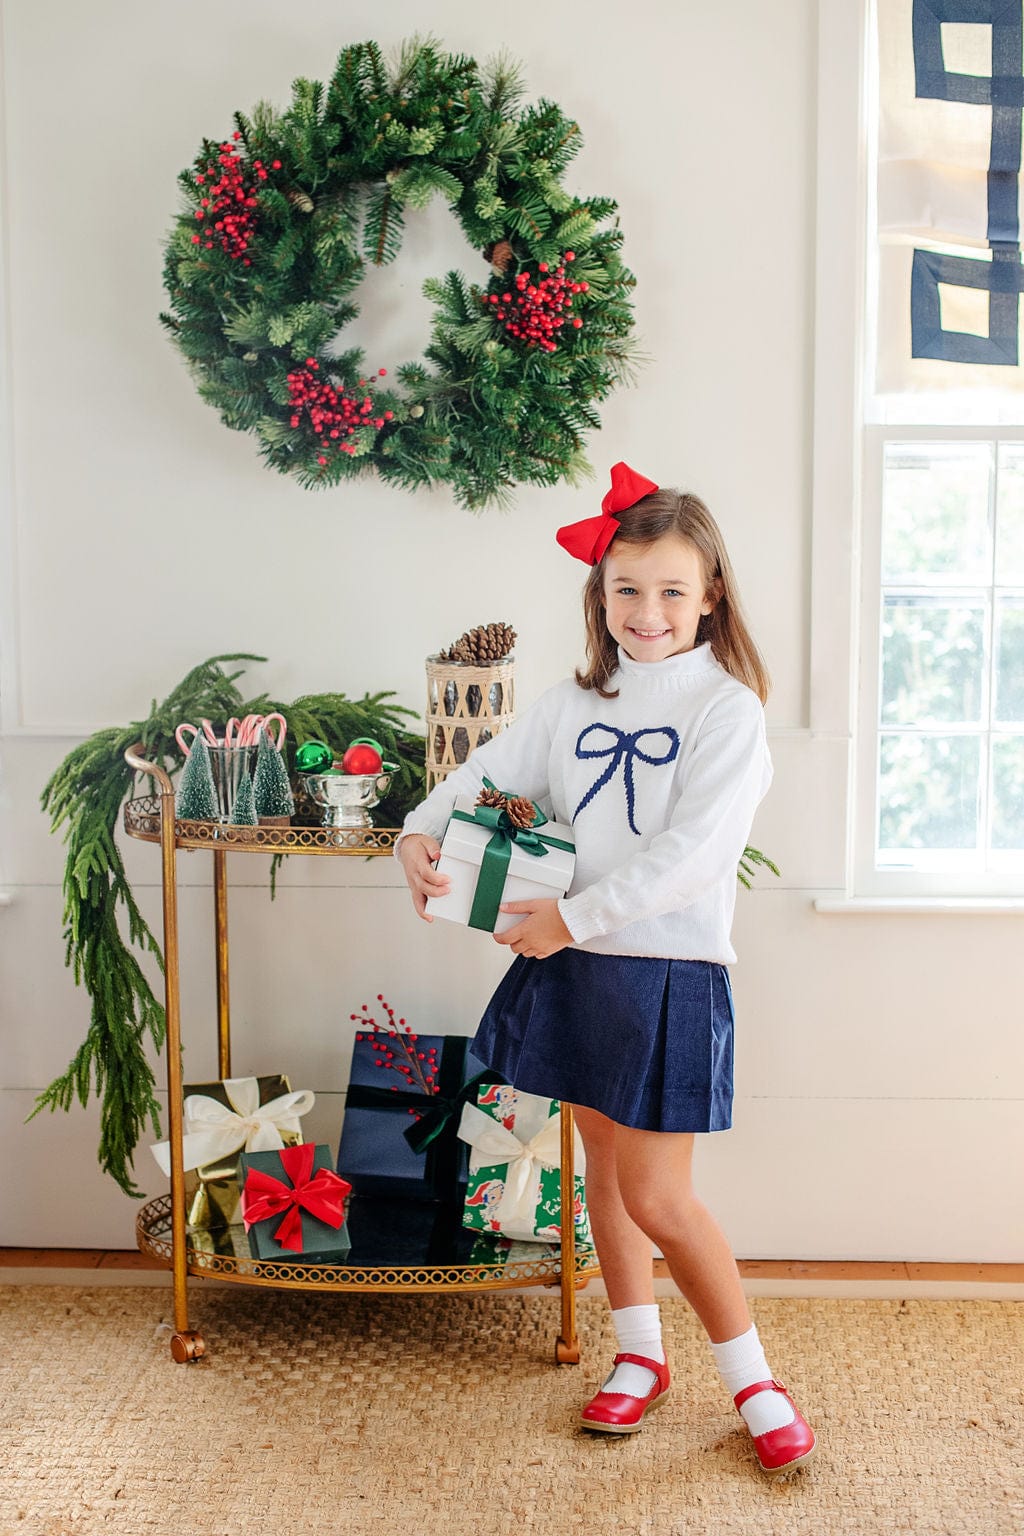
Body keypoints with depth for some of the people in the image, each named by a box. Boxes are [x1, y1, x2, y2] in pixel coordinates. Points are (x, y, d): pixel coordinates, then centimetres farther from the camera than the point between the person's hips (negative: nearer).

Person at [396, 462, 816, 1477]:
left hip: (669, 972, -5)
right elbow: (487, 777, 12)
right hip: (571, 965, 6)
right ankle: (639, 1356, 34)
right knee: (605, 1167, 16)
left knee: (656, 1196, -3)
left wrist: (574, 917, -22)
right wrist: (421, 834, -8)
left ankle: (751, 1376, 17)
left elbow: (691, 850, -20)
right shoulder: (572, 705, 8)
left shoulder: (726, 708, -9)